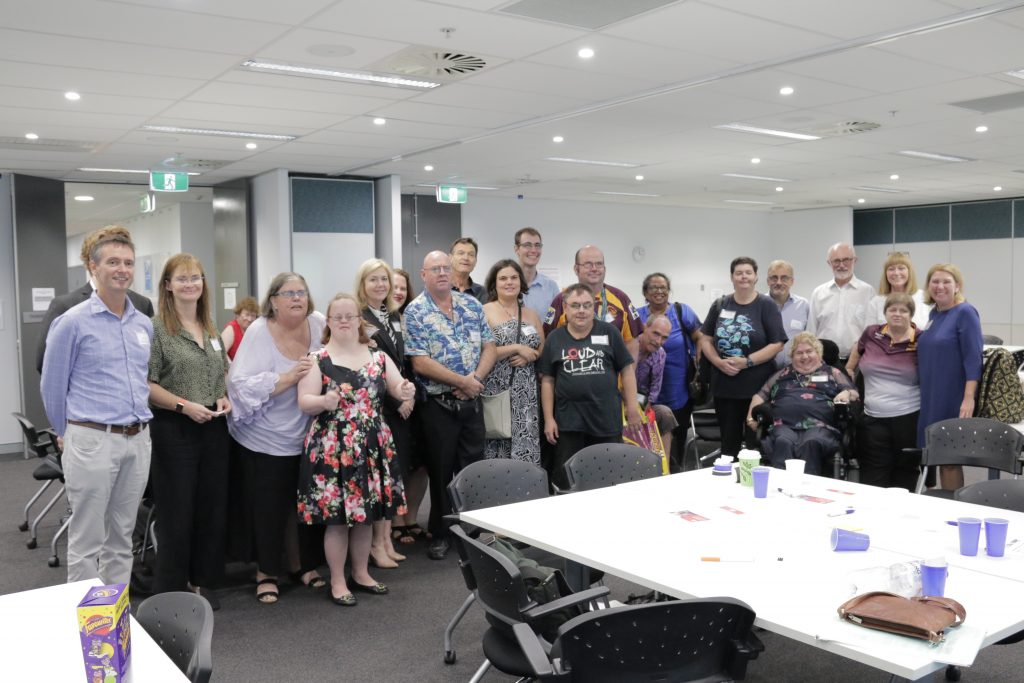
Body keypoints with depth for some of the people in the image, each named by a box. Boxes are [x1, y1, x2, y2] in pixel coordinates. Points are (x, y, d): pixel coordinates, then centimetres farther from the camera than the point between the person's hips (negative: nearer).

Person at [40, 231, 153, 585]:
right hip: (92, 441, -5)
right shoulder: (73, 322, -7)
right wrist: (71, 436, 7)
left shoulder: (144, 325, 10)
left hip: (138, 441, 6)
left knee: (122, 538, 15)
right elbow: (52, 386, -1)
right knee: (87, 542, 3)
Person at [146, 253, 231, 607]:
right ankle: (170, 591, 14)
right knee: (177, 514, 1)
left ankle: (201, 581, 26)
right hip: (174, 431, -6)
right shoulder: (156, 329, -8)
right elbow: (147, 385, -12)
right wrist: (184, 405, -20)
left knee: (212, 509, 11)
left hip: (214, 429, 6)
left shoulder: (212, 329, 12)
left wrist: (226, 399, 3)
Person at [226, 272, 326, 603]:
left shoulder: (318, 324, -2)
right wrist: (288, 378, -29)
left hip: (309, 437, 4)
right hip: (266, 439, -4)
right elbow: (241, 384, -22)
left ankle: (308, 564, 30)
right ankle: (266, 573, 22)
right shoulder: (259, 332, -14)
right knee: (269, 508, 5)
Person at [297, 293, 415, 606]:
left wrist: (406, 391, -19)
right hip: (332, 447, -4)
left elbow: (399, 388, 4)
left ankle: (361, 574, 29)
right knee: (336, 517, 1)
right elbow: (304, 402, -8)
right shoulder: (317, 359, -3)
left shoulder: (378, 357, 7)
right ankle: (337, 582, 15)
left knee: (366, 514, 13)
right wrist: (323, 401, -29)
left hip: (373, 446, 4)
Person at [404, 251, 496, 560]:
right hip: (438, 404, -4)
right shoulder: (415, 312, -7)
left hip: (472, 401, 4)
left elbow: (488, 347, 6)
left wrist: (476, 378, -12)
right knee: (441, 471, 6)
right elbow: (420, 363, -15)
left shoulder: (472, 305, 7)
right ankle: (441, 535, 20)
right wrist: (462, 382, -14)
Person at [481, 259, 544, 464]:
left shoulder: (531, 314, 14)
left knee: (526, 445, 1)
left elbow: (544, 351, 16)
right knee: (498, 444, -4)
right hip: (496, 391, -4)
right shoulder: (485, 312, -2)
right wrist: (517, 348, -13)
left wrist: (530, 357, -5)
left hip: (526, 394, 4)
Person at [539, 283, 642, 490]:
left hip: (607, 418, 0)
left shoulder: (609, 332, 1)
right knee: (566, 479, 5)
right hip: (568, 420, 0)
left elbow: (626, 369, 4)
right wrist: (548, 418, 1)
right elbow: (547, 380, 6)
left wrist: (632, 407, -1)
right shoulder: (555, 338, 4)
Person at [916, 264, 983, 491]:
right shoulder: (933, 314, 12)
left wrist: (969, 398, -23)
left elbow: (973, 359, -16)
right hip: (931, 397, 7)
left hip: (953, 400, -7)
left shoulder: (965, 313, -9)